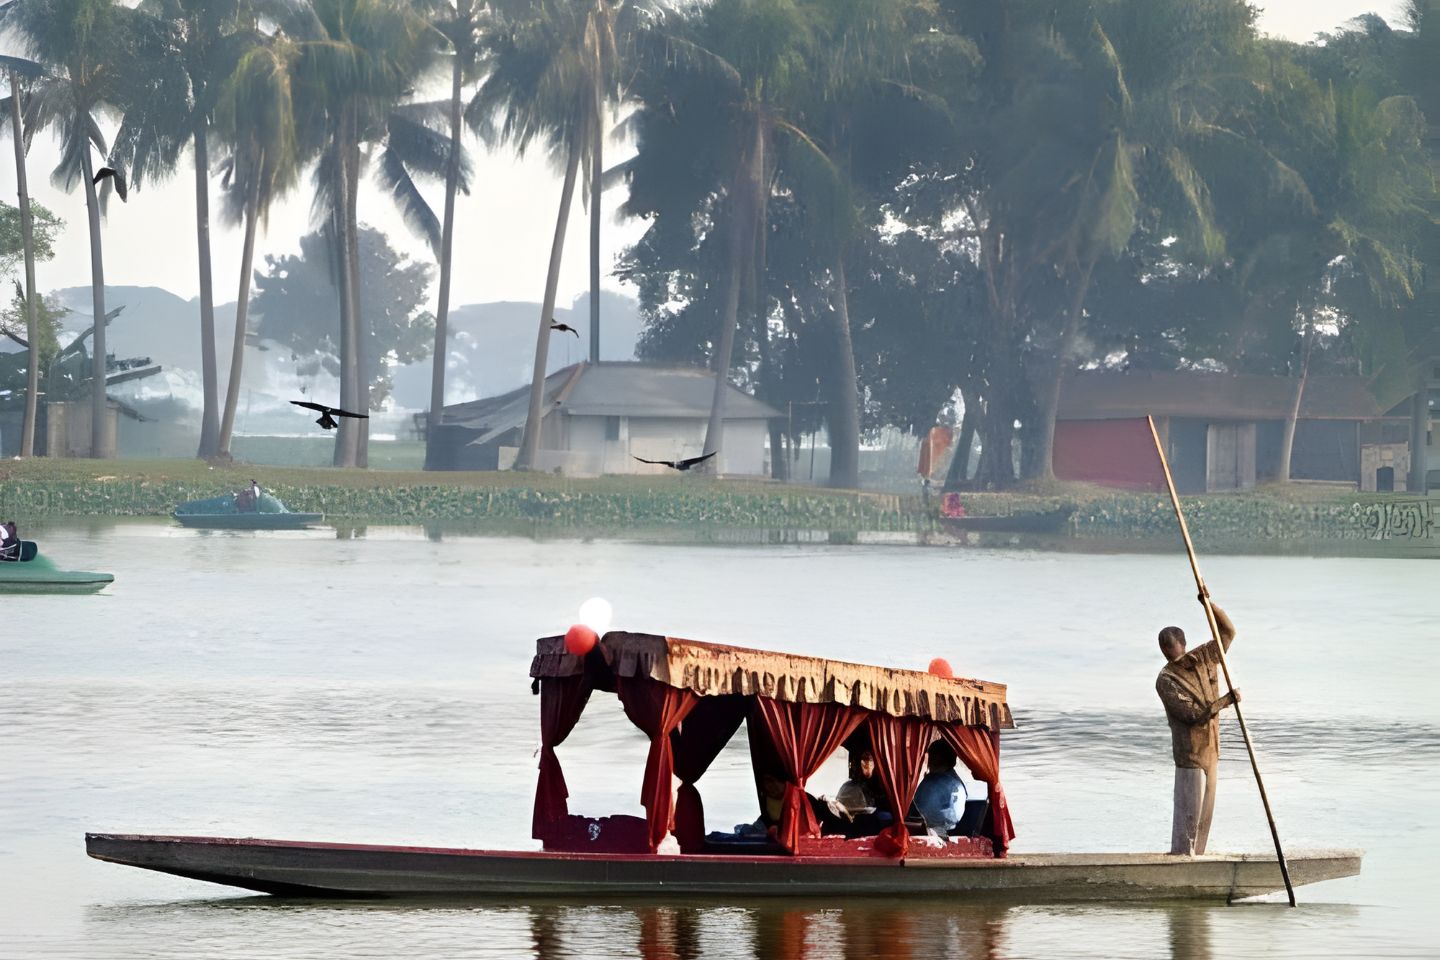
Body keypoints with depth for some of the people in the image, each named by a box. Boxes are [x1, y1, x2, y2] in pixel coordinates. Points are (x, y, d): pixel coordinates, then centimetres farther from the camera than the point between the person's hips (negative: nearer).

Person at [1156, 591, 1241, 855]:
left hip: (1210, 749, 7)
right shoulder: (1166, 680, -16)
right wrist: (1227, 700, -22)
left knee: (1205, 813, 12)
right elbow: (1194, 714, -23)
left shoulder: (1202, 658, 4)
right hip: (1190, 753, -7)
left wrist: (1209, 604, -8)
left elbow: (1228, 632, 6)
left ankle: (1194, 858, 19)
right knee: (1188, 813, -8)